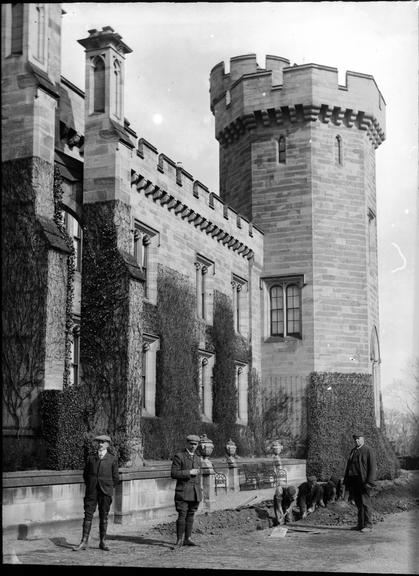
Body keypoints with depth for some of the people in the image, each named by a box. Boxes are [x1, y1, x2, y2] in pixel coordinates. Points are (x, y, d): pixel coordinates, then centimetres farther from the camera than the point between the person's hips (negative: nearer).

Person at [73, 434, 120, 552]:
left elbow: (116, 477, 6)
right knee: (88, 515, -3)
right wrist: (89, 486, 8)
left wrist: (108, 488, 5)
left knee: (103, 516, 4)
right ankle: (84, 542, -3)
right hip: (91, 491, 1)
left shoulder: (112, 459, 4)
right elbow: (85, 474, 16)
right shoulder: (91, 458, 10)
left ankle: (103, 542, 11)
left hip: (105, 492, -1)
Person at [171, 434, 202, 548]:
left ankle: (187, 539, 9)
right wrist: (189, 472, -15)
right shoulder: (179, 456, -2)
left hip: (195, 492, 6)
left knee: (190, 515, 5)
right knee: (182, 515, -9)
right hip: (183, 492, -5)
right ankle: (179, 540, -3)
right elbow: (173, 474, -9)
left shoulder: (197, 458, 17)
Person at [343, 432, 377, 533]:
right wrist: (346, 481, 12)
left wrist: (369, 482, -17)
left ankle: (368, 526, 1)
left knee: (365, 503, -4)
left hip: (363, 481, -6)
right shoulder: (353, 451, 16)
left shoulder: (368, 451, -4)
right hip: (353, 481, 6)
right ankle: (360, 524, 16)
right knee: (358, 504, 10)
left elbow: (373, 468, -9)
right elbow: (348, 466, 18)